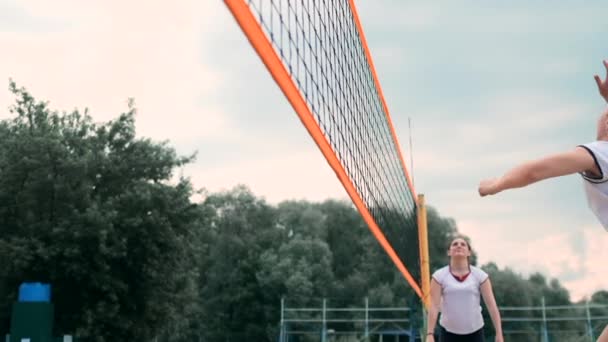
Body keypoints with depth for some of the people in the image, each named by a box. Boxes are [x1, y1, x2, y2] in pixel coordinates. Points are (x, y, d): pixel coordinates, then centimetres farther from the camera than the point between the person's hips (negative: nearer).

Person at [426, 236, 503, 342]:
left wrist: (499, 333, -11)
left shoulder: (480, 275, -2)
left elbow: (491, 304, -5)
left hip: (475, 332, 1)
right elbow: (434, 306, -11)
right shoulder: (439, 276, -5)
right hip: (449, 332, -1)